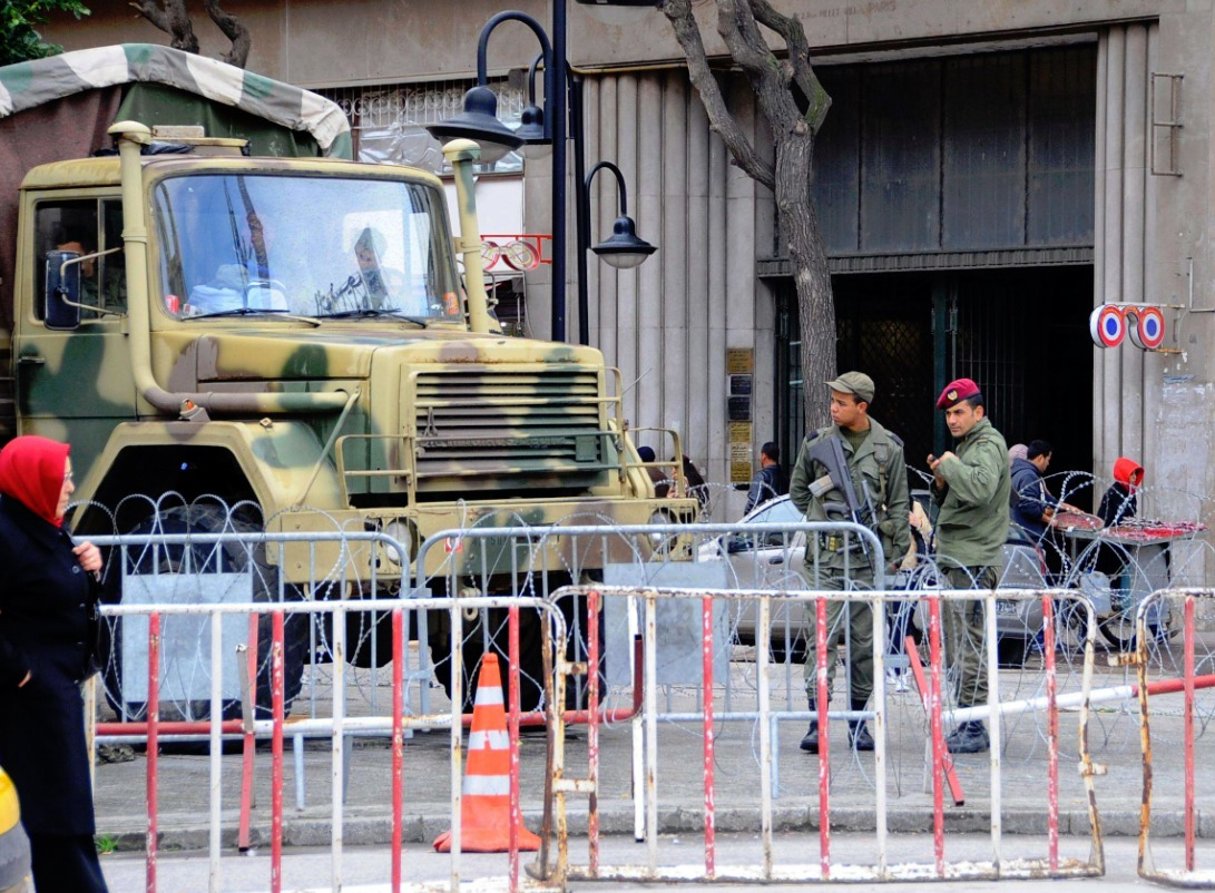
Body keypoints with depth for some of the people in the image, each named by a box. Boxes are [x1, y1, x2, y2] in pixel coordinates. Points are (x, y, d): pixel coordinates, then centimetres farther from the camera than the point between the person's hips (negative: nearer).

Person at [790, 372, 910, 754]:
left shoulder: (888, 447, 4)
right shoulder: (817, 443, 5)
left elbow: (899, 504, 8)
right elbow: (798, 490, 20)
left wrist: (896, 552, 3)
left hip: (870, 556, 1)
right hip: (827, 555, -1)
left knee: (865, 639, 5)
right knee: (824, 635, -9)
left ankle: (858, 719, 15)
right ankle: (817, 720, -12)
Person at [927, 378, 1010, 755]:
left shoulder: (987, 445, -9)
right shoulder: (966, 444, 22)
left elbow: (981, 489, -29)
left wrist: (952, 465, -16)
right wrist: (942, 482, 6)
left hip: (973, 560, -11)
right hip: (957, 558, 11)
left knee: (968, 645, -11)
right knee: (960, 647, 13)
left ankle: (974, 729, -11)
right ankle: (967, 724, 18)